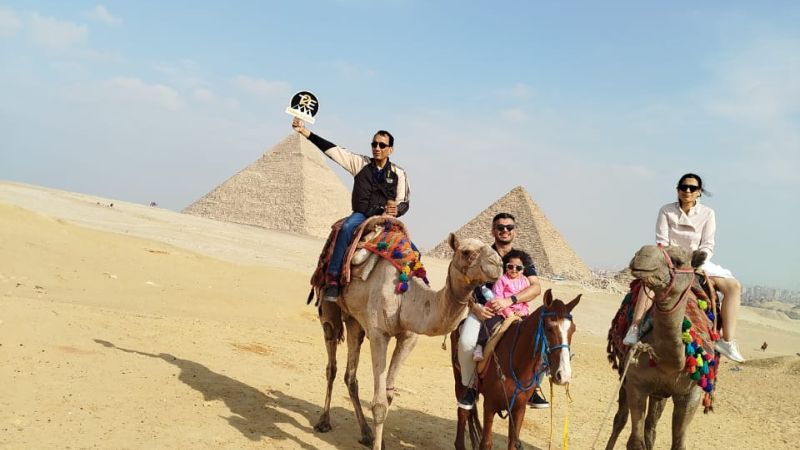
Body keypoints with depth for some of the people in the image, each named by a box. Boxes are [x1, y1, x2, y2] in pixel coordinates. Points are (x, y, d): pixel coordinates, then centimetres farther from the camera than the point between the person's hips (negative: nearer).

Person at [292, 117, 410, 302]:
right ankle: (332, 278, -36)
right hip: (361, 215, -1)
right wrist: (304, 131, -4)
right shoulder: (361, 163, 7)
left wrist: (396, 210, -16)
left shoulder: (398, 173, 7)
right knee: (347, 227, -35)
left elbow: (404, 203, 9)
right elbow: (333, 149, 2)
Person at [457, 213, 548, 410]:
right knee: (466, 342, -31)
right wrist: (475, 307, -18)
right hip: (482, 310, -2)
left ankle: (534, 386, 1)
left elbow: (536, 288, -4)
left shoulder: (523, 259, 11)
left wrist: (510, 300, -20)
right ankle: (470, 387, -6)